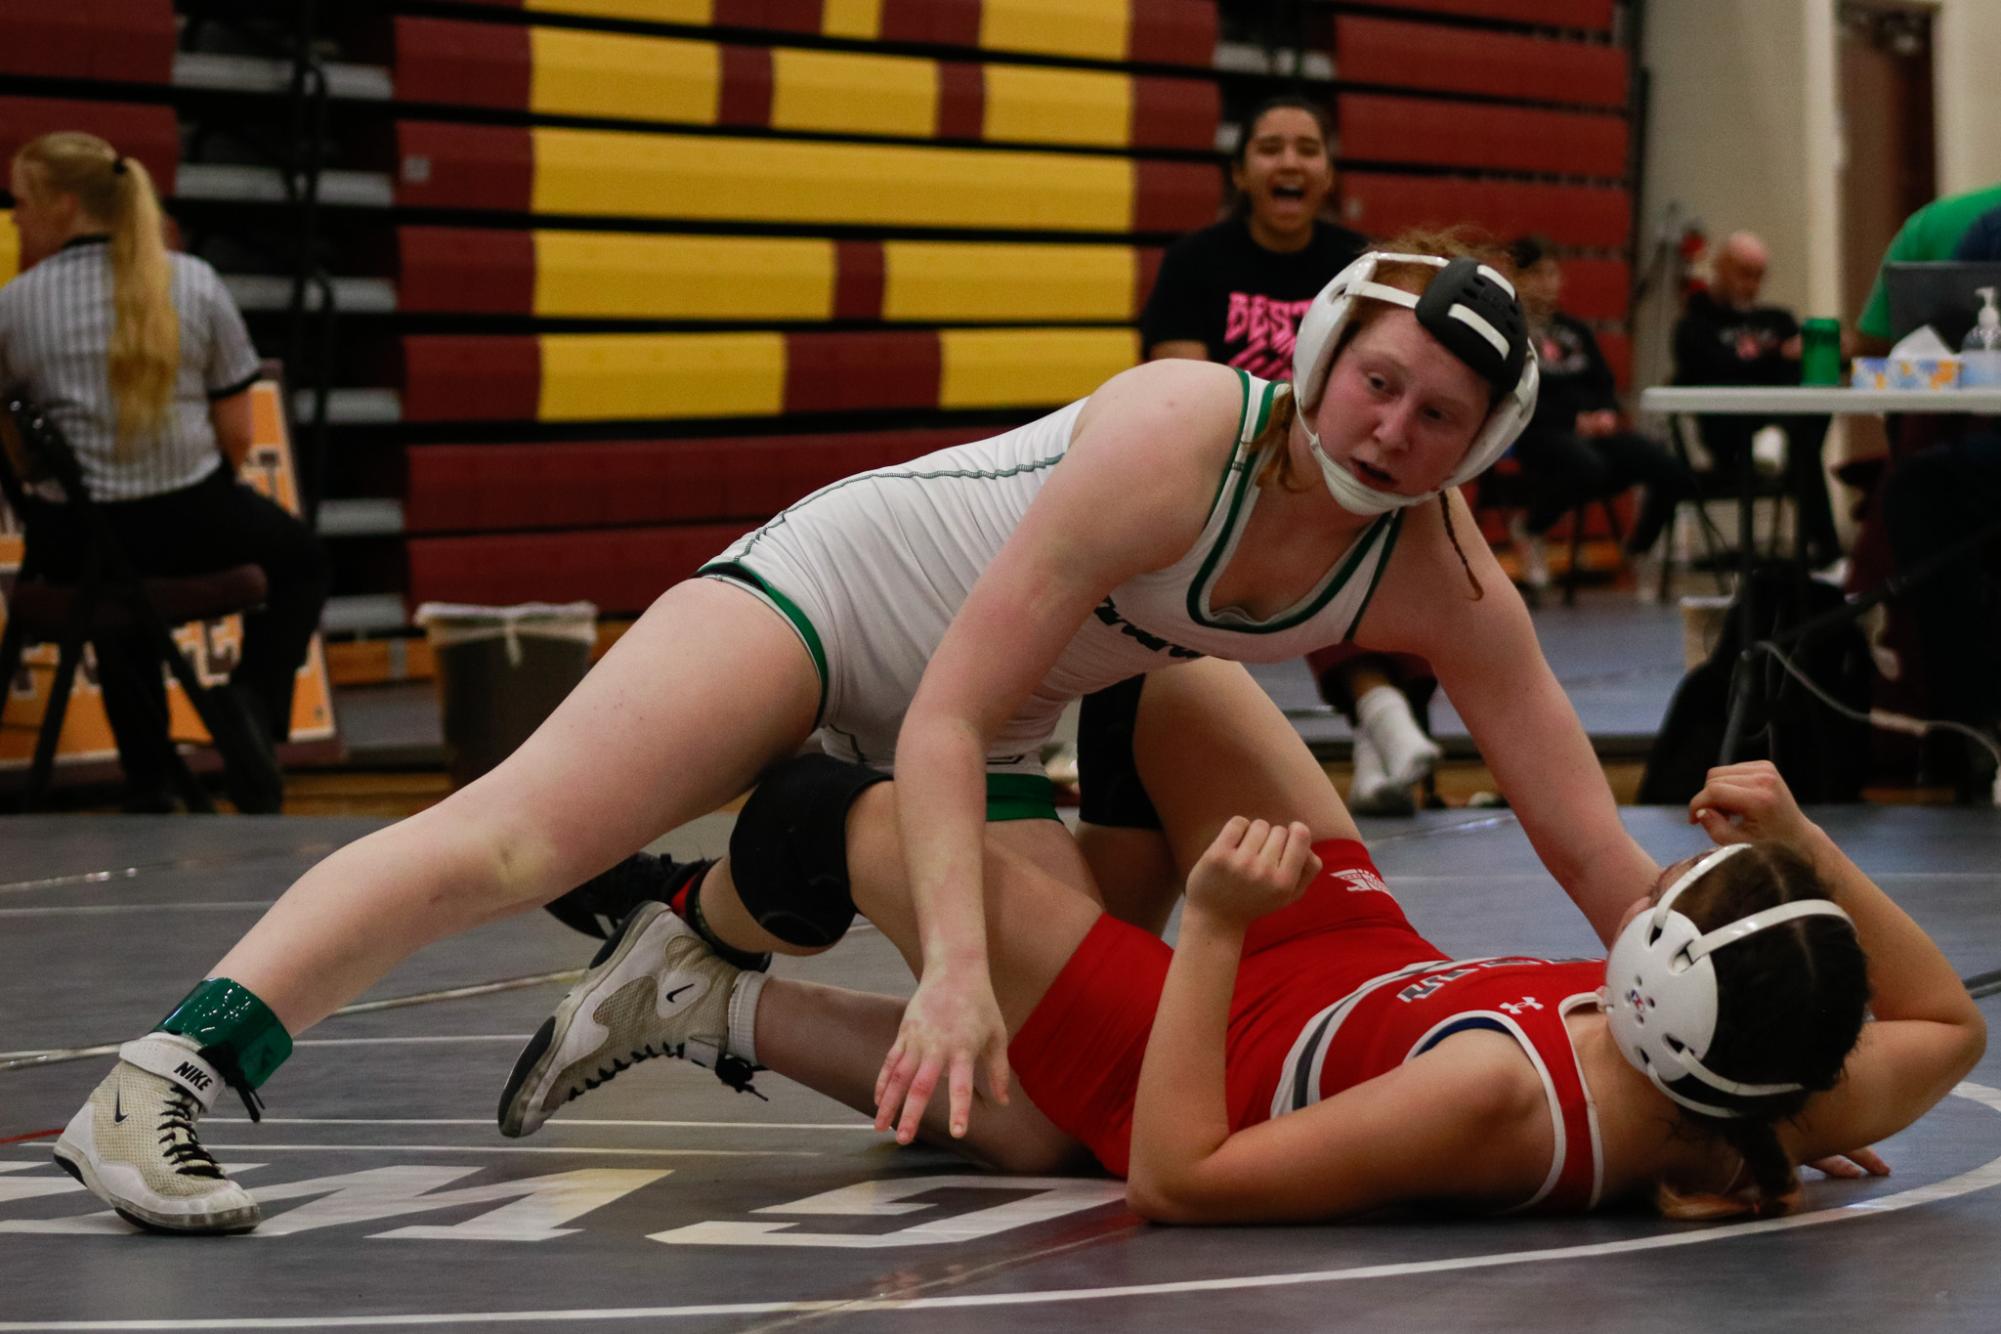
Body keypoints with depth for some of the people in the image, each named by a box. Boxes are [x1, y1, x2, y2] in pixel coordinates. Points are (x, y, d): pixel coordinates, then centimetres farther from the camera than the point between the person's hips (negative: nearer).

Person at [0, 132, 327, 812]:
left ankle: (147, 777, 33)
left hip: (70, 540, 1)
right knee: (298, 560, 30)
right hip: (189, 521, -1)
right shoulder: (193, 283, -3)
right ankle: (253, 700, 5)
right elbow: (237, 434, -1)